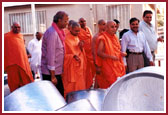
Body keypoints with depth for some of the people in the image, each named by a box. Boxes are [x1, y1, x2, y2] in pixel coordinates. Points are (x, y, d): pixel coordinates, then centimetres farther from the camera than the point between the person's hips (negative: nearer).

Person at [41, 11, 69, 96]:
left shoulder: (58, 32, 11)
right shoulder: (52, 33, -18)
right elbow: (50, 55, -22)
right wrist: (52, 76, -21)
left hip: (56, 71, 9)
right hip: (50, 73, -9)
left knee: (60, 95, 13)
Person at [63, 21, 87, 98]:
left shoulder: (77, 38, 12)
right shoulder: (66, 39, -11)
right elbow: (64, 54, -13)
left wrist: (81, 47, -2)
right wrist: (73, 56, -26)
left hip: (79, 67, 7)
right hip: (70, 68, -7)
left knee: (80, 87, 10)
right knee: (71, 89, -1)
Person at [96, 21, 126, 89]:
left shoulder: (115, 37, 14)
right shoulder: (103, 38, -10)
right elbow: (99, 52, -16)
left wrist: (121, 53, 4)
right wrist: (111, 56, -21)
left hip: (118, 65, 7)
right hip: (108, 66, -7)